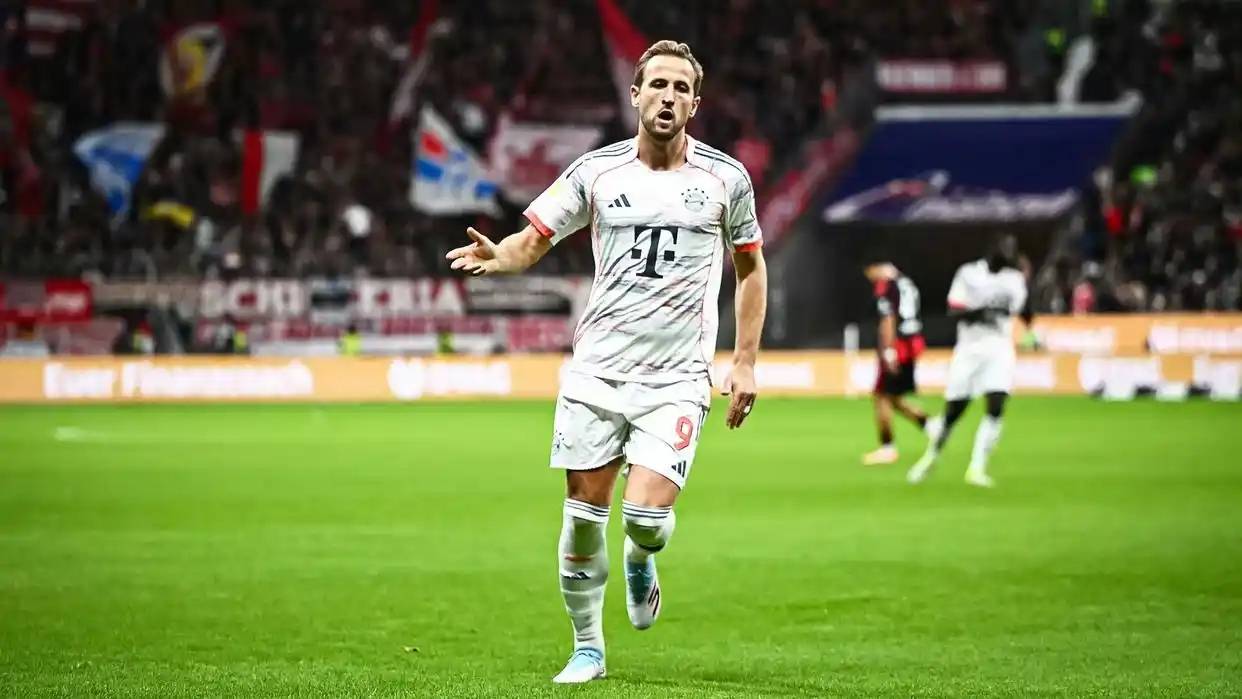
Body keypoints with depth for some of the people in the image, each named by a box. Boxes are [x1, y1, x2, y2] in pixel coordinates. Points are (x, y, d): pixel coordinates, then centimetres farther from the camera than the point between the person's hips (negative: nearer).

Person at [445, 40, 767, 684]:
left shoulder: (725, 178, 2)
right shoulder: (596, 172, 2)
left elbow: (750, 268, 13)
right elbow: (533, 240, 4)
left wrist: (745, 363, 8)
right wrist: (497, 256, -20)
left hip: (677, 377, -1)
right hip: (598, 369, 1)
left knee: (646, 515, -16)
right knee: (583, 516, 1)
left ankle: (640, 561, 20)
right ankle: (587, 648, 19)